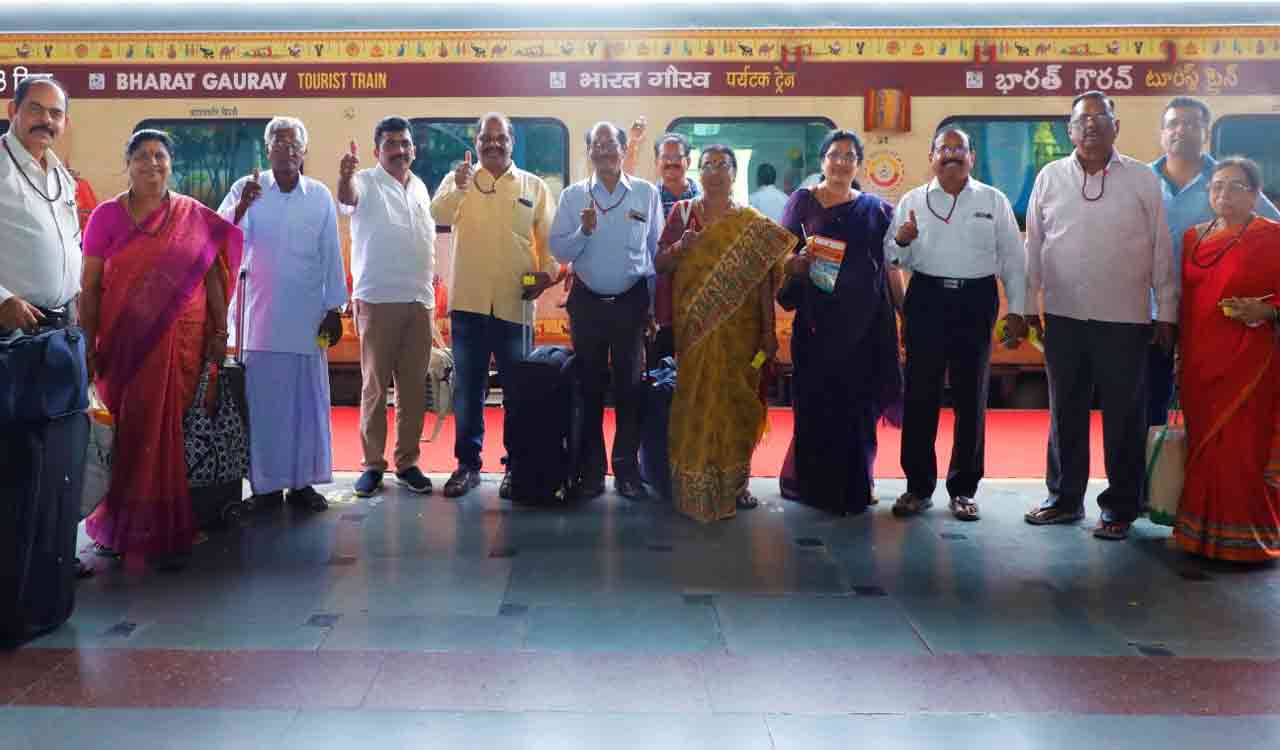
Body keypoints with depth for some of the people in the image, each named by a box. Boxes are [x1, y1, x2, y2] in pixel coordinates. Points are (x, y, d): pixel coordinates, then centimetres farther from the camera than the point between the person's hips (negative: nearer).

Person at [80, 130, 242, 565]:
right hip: (123, 342, 0)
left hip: (181, 343, 0)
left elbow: (213, 277, 7)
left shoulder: (196, 218, 4)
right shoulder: (107, 216, 2)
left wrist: (219, 332, 1)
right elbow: (89, 287, 2)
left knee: (168, 431, 1)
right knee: (124, 432, 6)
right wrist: (88, 344, -4)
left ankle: (165, 529, 13)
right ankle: (116, 525, 24)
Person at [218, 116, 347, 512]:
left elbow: (331, 256, 7)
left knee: (307, 399, 4)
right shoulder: (247, 188, 4)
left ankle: (302, 481, 13)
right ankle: (266, 483, 10)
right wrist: (242, 205, -25)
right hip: (260, 315, -1)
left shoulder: (320, 195, 7)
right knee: (263, 400, 1)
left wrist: (334, 308, 5)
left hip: (307, 316, 1)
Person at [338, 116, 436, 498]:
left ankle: (407, 462, 16)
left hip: (419, 301, 5)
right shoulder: (367, 183, -4)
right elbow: (347, 196, -28)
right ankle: (372, 463, 8)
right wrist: (345, 176, -50)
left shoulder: (420, 188, 15)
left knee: (413, 386, 8)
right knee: (374, 385, 1)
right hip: (377, 300, -5)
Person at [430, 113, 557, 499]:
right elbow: (439, 214, -14)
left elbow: (549, 238, 9)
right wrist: (458, 187, -34)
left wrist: (546, 273, -9)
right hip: (469, 303, 0)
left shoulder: (534, 186, 7)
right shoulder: (457, 179, 4)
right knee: (467, 388, 8)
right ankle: (467, 463, 19)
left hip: (515, 304, 0)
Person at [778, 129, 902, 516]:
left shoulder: (876, 208, 11)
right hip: (817, 317, -1)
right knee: (817, 401, -1)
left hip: (864, 320, 2)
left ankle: (855, 487, 19)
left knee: (858, 403, 5)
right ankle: (816, 484, 13)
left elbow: (890, 261, 10)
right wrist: (798, 261, -16)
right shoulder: (803, 201, 7)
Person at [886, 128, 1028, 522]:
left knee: (971, 396, 6)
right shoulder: (912, 201, 7)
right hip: (927, 300, 0)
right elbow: (894, 258, 6)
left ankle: (963, 489, 17)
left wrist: (1016, 310, 2)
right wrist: (902, 241, -16)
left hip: (976, 301, 0)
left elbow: (1012, 259, 8)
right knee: (920, 394, 1)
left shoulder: (993, 201, 7)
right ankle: (918, 486, 12)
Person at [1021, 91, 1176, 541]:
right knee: (1065, 411, 11)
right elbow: (1034, 247, 8)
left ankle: (1120, 508, 17)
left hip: (1125, 319, -2)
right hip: (1064, 316, 2)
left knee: (1124, 417, 5)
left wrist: (1167, 314, 1)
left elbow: (1161, 251, 2)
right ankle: (1064, 498, 24)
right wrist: (1029, 305, 6)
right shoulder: (1050, 177, 5)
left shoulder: (1143, 180, 1)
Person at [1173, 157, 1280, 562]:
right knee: (1203, 447, 10)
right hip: (1200, 362, 5)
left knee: (1242, 450, -4)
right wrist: (1183, 355, 12)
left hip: (1247, 363, -5)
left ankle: (1246, 538, 9)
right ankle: (1205, 532, 21)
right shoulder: (1194, 236, 13)